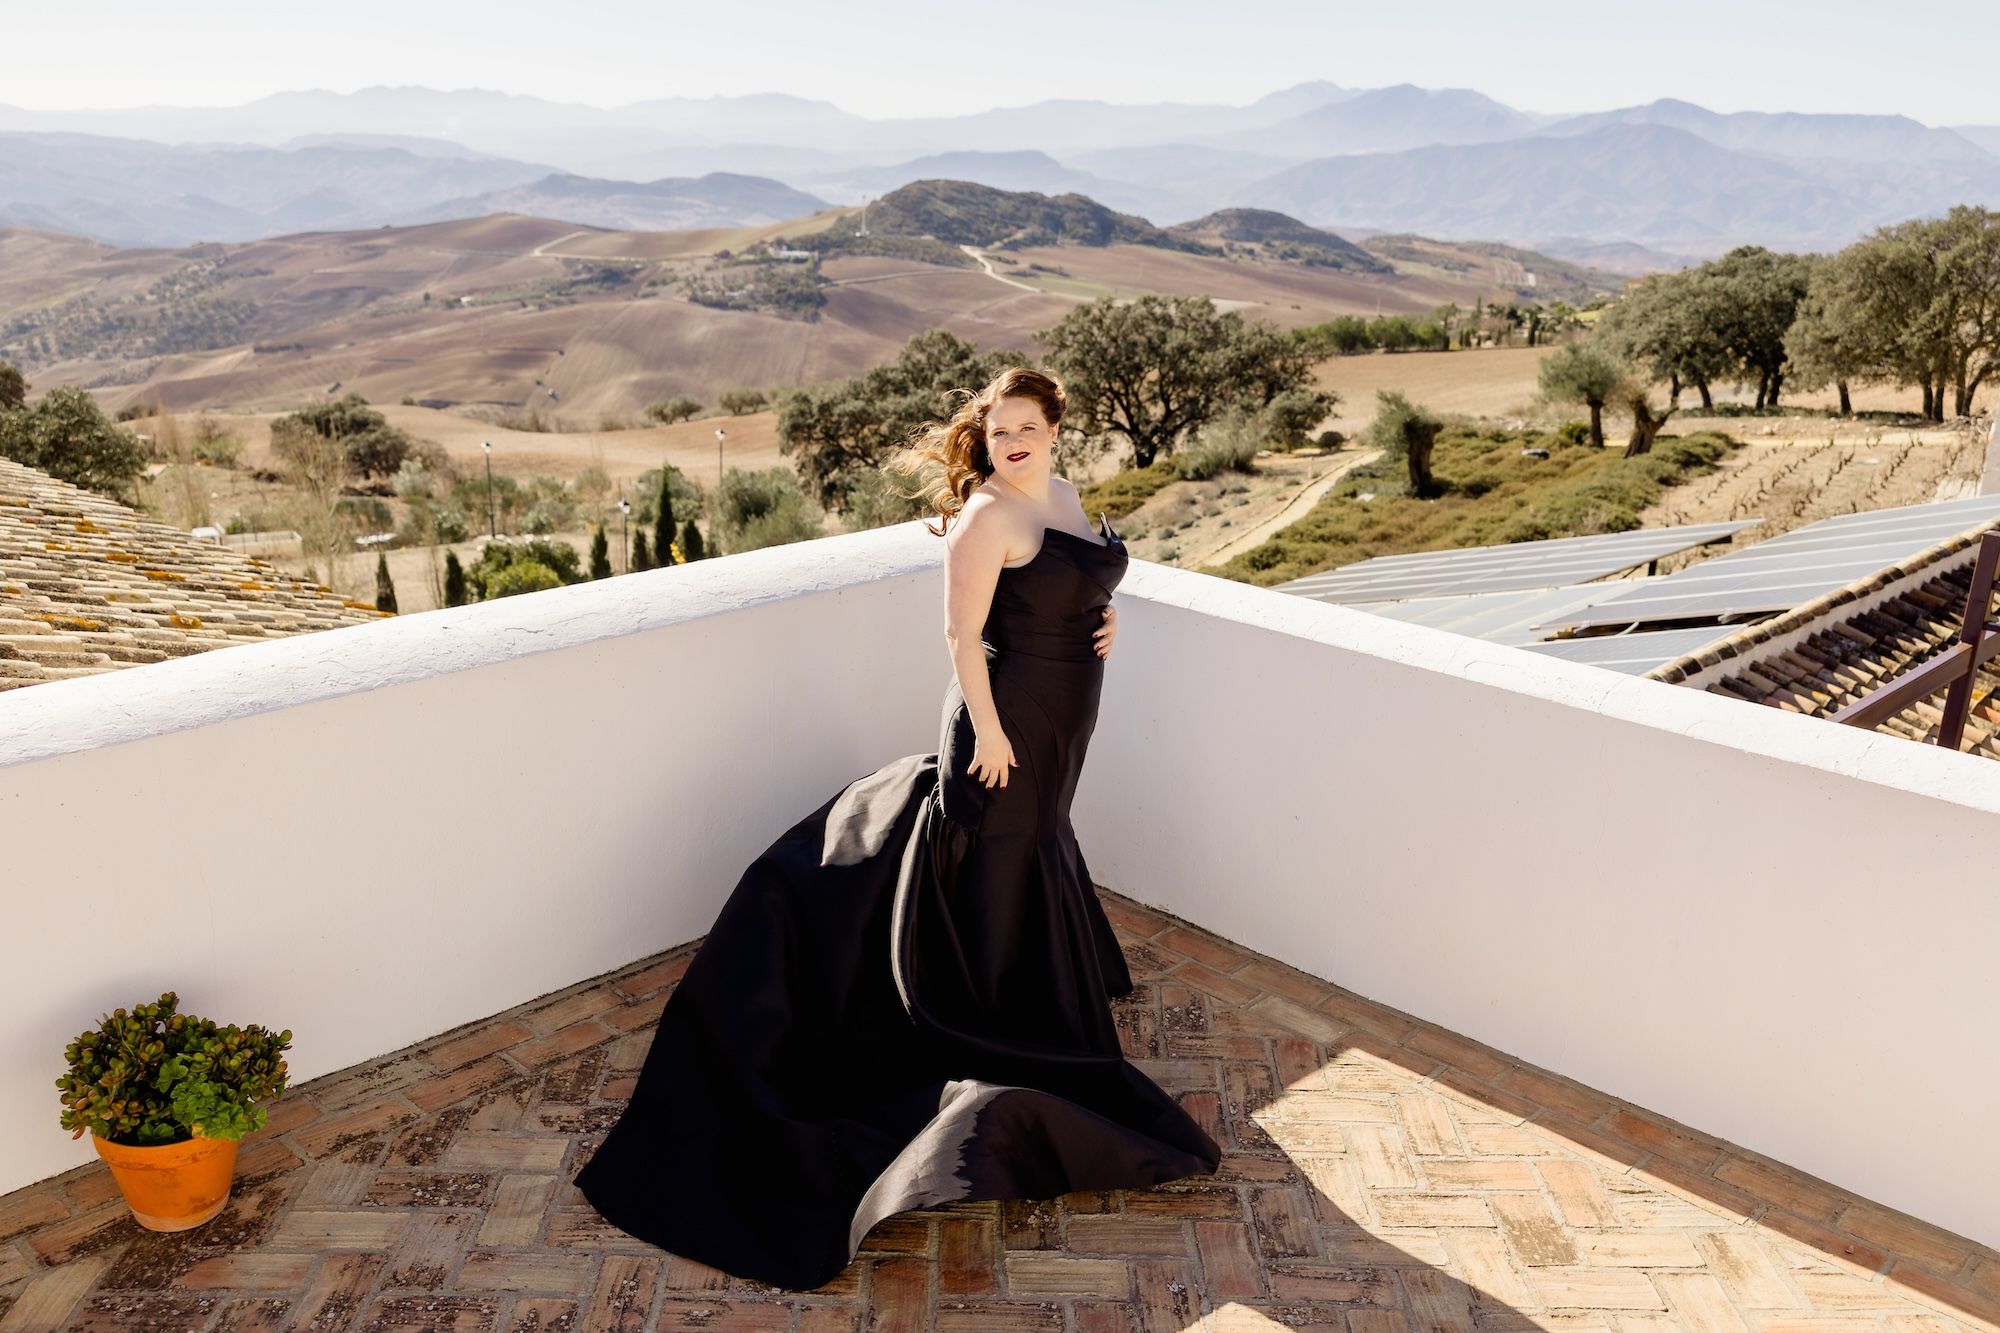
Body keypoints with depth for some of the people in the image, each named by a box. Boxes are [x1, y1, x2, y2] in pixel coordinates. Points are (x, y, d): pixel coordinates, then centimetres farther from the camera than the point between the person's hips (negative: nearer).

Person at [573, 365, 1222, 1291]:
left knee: (1033, 840, 24)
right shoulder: (985, 516, -20)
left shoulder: (1063, 496, 8)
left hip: (1062, 713, 9)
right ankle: (993, 1026, 22)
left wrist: (1102, 619, 0)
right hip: (1006, 712, -9)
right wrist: (989, 729, -22)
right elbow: (963, 632, -22)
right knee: (995, 855, 5)